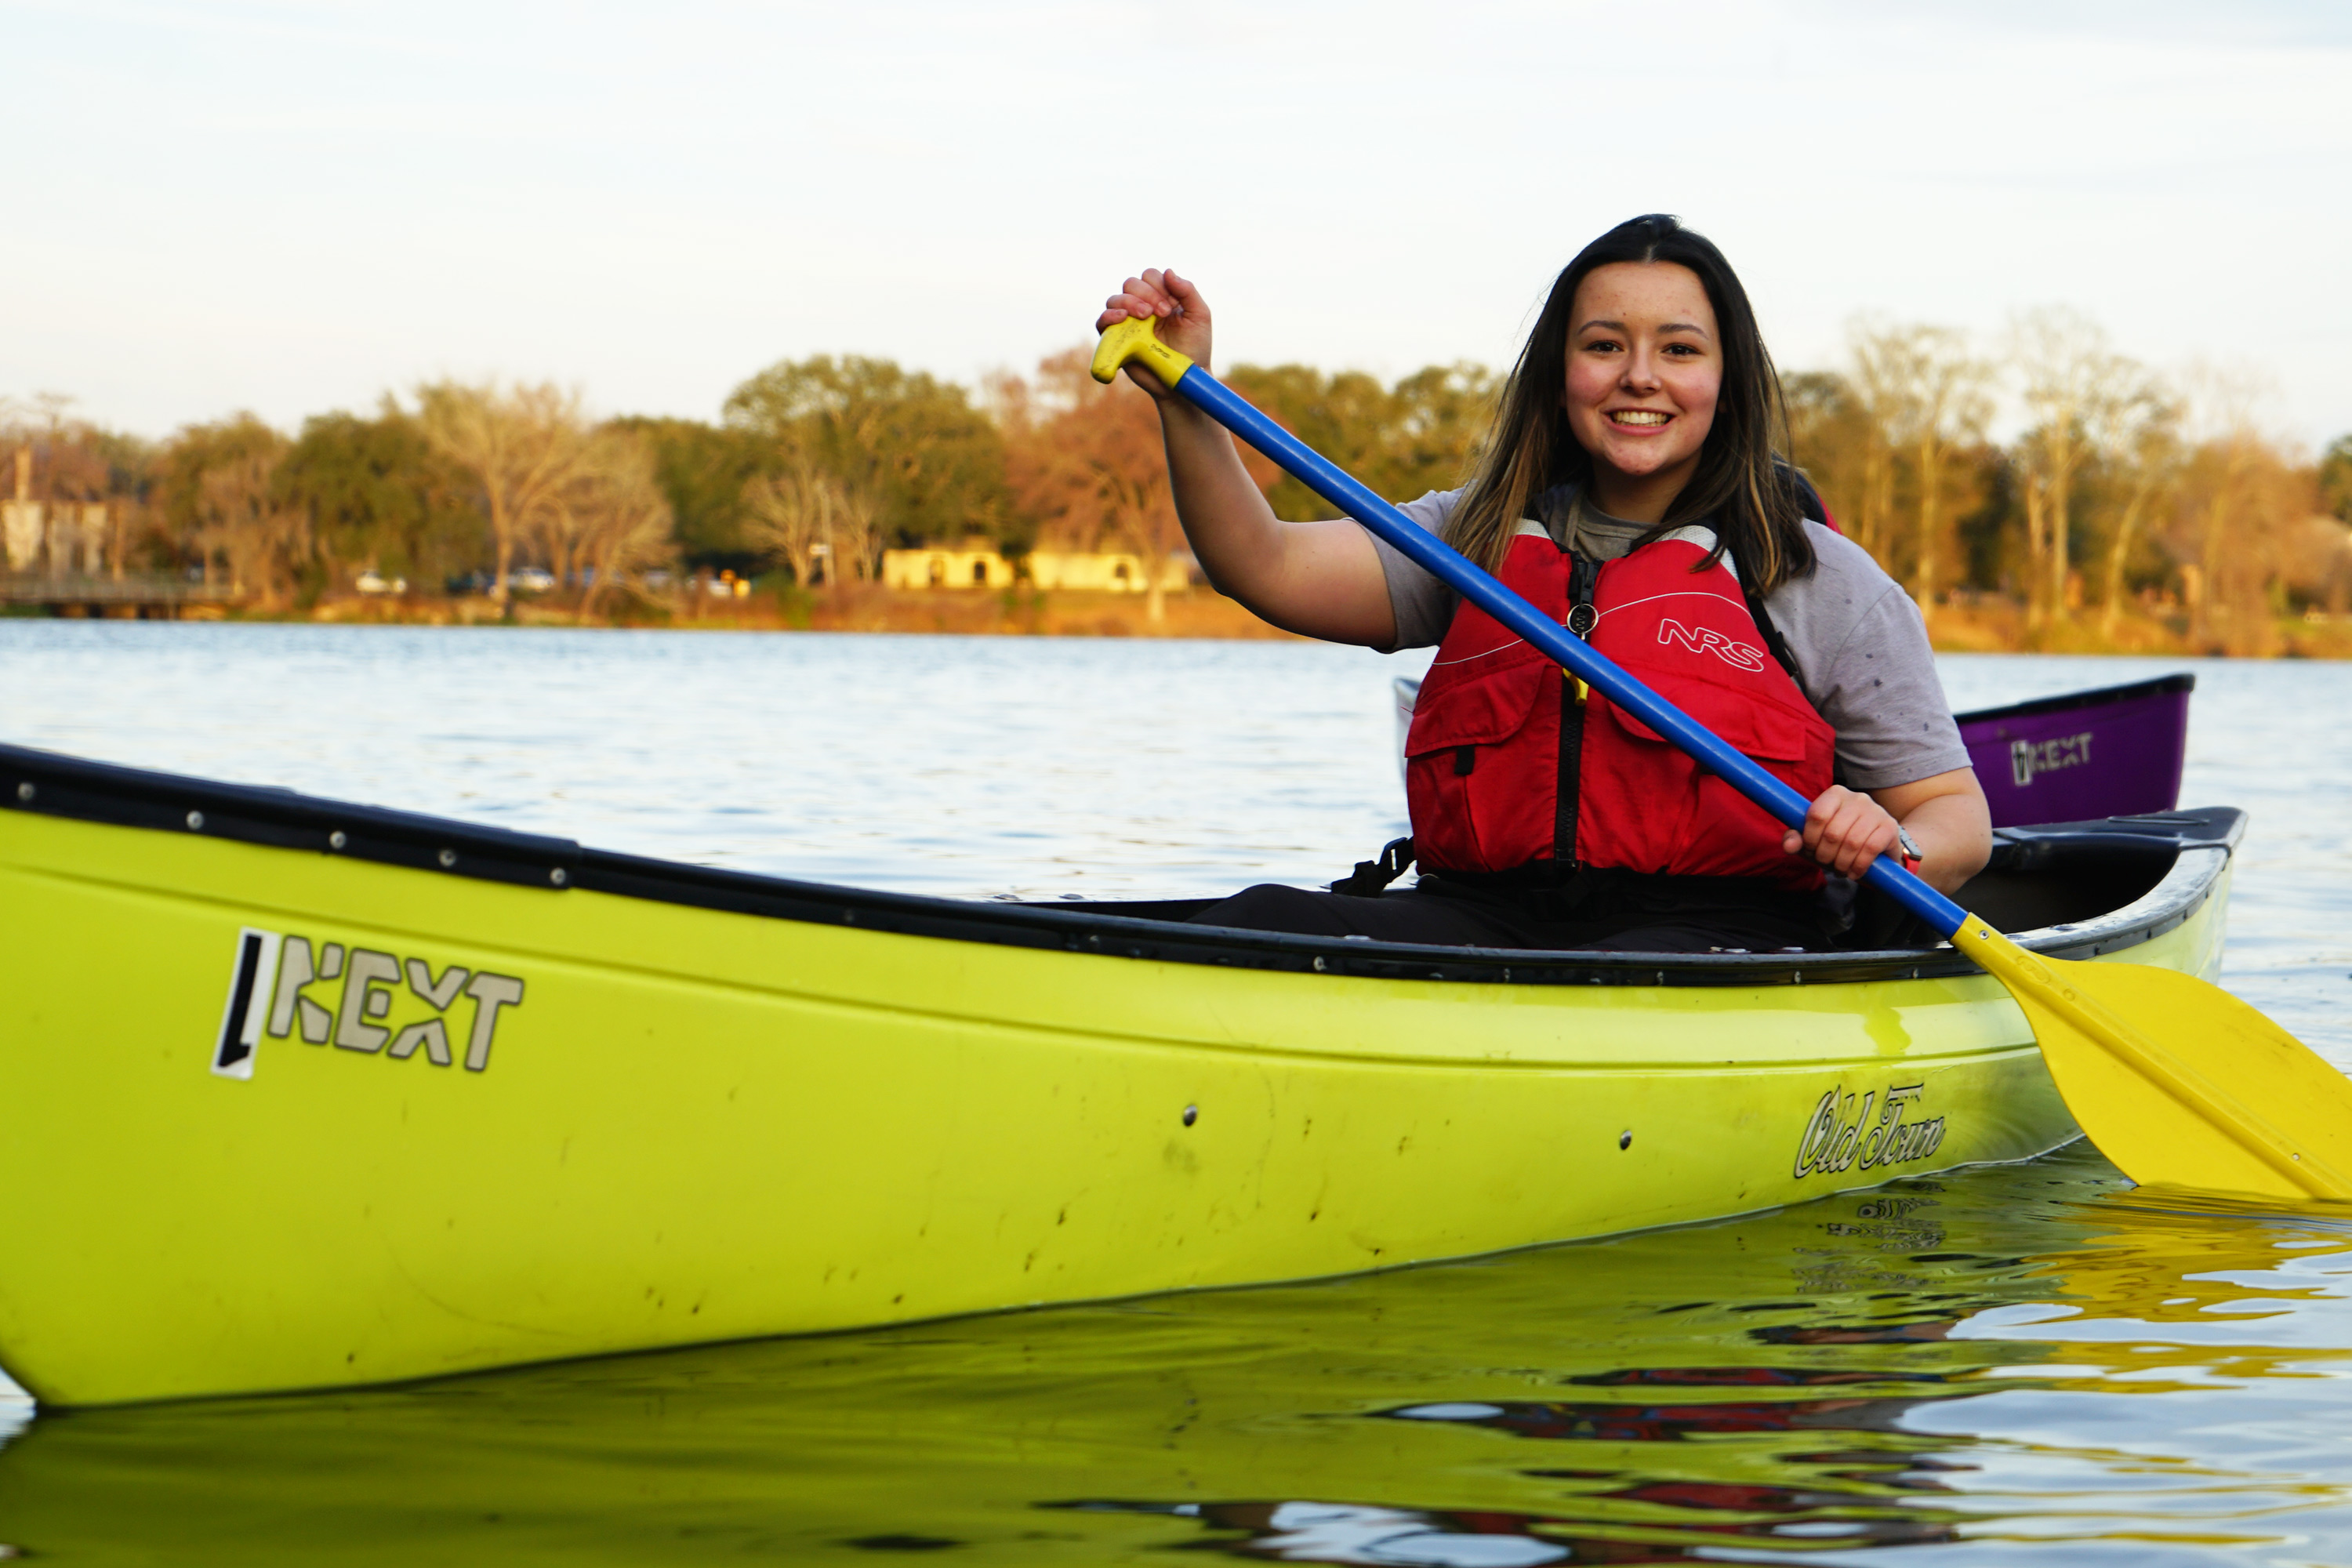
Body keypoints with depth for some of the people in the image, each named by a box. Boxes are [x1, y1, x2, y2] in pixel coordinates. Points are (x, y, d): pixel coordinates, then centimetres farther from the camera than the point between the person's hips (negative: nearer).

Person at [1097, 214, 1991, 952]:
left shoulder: (1825, 581, 8)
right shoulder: (1479, 536, 18)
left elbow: (1958, 814, 9)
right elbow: (1268, 569, 5)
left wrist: (1889, 846, -15)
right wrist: (1184, 402, -10)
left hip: (1711, 940, -3)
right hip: (1481, 917, 3)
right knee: (1255, 928, -27)